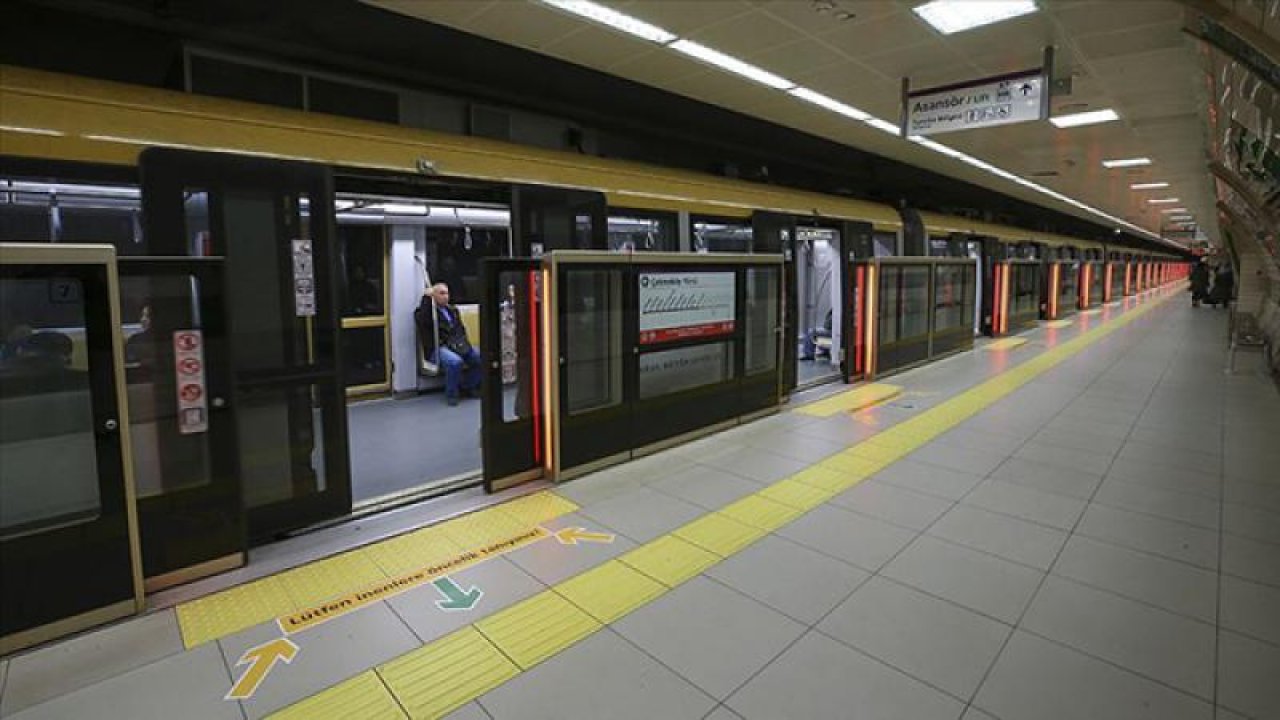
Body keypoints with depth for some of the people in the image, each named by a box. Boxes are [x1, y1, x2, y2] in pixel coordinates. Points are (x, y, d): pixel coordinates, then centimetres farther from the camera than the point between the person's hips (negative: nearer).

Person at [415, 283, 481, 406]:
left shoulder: (453, 310, 23)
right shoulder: (425, 310, 3)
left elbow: (461, 329, 23)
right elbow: (422, 321, -20)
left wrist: (461, 342, 2)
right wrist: (427, 298, -18)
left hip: (457, 345, 6)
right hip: (438, 347, -6)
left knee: (480, 357, -16)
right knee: (455, 361, -35)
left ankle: (467, 387, 5)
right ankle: (451, 394, -14)